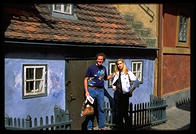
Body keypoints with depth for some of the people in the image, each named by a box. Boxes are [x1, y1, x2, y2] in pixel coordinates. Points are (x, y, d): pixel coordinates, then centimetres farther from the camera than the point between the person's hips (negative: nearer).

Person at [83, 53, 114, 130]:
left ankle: (102, 127, 19)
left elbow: (106, 78, 25)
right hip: (91, 90, -4)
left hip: (100, 90, 4)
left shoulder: (104, 68, 9)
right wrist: (86, 91, -13)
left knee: (101, 109, 8)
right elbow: (85, 79, -6)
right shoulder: (91, 68, -6)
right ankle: (89, 127, 13)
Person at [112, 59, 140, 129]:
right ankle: (119, 125, 17)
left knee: (124, 111, -3)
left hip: (124, 94, -5)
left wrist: (131, 90, -11)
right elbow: (113, 83, 29)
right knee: (117, 111, 7)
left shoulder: (128, 72, -4)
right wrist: (114, 87, 10)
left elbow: (136, 82, -11)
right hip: (117, 94, 5)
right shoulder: (116, 73, 13)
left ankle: (127, 125, 10)